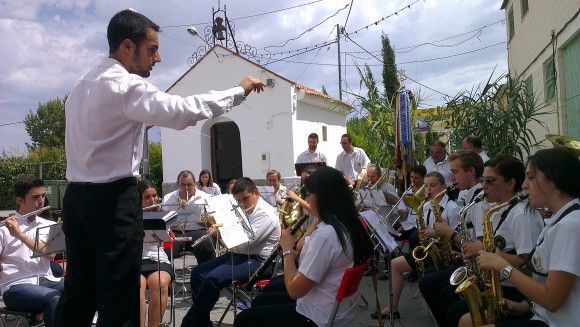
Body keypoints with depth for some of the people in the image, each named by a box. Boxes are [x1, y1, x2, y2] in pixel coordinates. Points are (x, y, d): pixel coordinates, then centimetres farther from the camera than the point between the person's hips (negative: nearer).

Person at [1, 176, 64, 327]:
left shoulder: (49, 225, 16)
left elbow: (50, 254, -2)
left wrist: (20, 234, -12)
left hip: (48, 280, 3)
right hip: (17, 285, -3)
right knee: (54, 299, -34)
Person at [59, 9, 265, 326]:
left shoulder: (81, 86, 16)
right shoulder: (126, 86, -15)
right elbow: (181, 111, -27)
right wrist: (239, 90, -19)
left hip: (77, 196, 9)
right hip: (113, 199, -9)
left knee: (78, 291, 17)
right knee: (118, 298, -1)